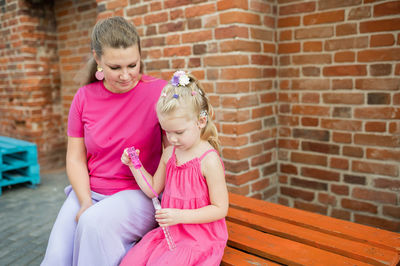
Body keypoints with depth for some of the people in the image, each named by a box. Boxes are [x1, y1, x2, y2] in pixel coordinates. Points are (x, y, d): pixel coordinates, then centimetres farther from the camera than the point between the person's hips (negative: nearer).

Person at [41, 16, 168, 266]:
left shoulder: (158, 91, -8)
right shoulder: (84, 97, 3)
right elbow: (75, 158, 6)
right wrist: (86, 203, -8)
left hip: (138, 193, -3)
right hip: (89, 191, 4)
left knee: (96, 223, -31)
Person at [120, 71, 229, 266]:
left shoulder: (209, 160, -17)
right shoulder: (169, 153, 4)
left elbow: (220, 209, -15)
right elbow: (153, 189, 15)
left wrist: (180, 215, -22)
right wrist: (135, 165, 3)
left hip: (200, 237, -6)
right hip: (169, 232, 6)